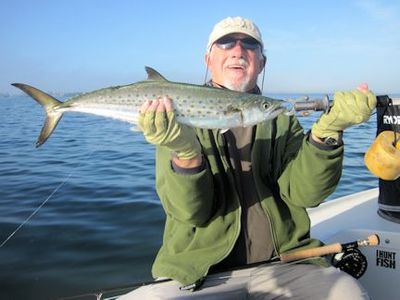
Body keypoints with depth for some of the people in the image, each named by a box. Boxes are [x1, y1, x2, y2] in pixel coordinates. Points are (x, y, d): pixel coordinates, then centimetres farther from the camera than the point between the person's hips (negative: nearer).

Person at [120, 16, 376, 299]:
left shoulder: (281, 119, 7)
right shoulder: (179, 119, -1)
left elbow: (303, 193, -7)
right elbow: (190, 211, -11)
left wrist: (327, 129, -20)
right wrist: (186, 152, -29)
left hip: (283, 264, 3)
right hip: (200, 274, -2)